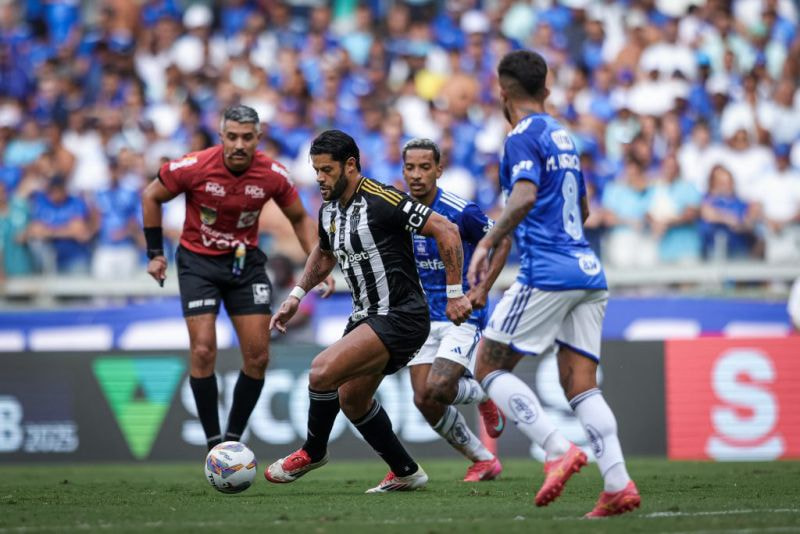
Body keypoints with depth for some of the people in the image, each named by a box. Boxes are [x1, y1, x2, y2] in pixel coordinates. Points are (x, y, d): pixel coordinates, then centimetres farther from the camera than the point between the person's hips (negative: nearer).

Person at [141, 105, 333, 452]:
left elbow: (300, 218, 4)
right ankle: (213, 443, -3)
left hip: (246, 261, 3)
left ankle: (233, 439, 13)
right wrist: (155, 253, -4)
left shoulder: (273, 175, -14)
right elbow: (151, 196, -3)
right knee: (203, 351, -14)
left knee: (258, 356, -2)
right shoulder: (194, 168, -21)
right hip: (198, 261, -3)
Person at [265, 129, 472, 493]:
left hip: (400, 316, -10)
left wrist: (455, 293, -18)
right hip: (367, 316, 10)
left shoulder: (381, 200, -19)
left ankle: (313, 451, 4)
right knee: (351, 400, 18)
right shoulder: (329, 211, 7)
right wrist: (297, 295, 17)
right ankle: (405, 473, 32)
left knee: (323, 371, -21)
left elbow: (445, 230, -19)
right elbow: (324, 254, 29)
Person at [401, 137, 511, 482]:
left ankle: (483, 394, 14)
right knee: (424, 400, -5)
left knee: (438, 389, -22)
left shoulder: (461, 212, -16)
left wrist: (483, 288, -11)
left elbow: (503, 241, -3)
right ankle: (483, 461, 13)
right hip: (423, 318, 5)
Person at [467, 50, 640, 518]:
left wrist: (487, 243, -21)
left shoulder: (524, 136, -6)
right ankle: (618, 484, -11)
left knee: (490, 368, 1)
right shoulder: (564, 137, 20)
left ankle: (559, 451, -14)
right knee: (580, 384, 5)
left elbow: (525, 197, -24)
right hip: (588, 273, 8)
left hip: (547, 273, -8)